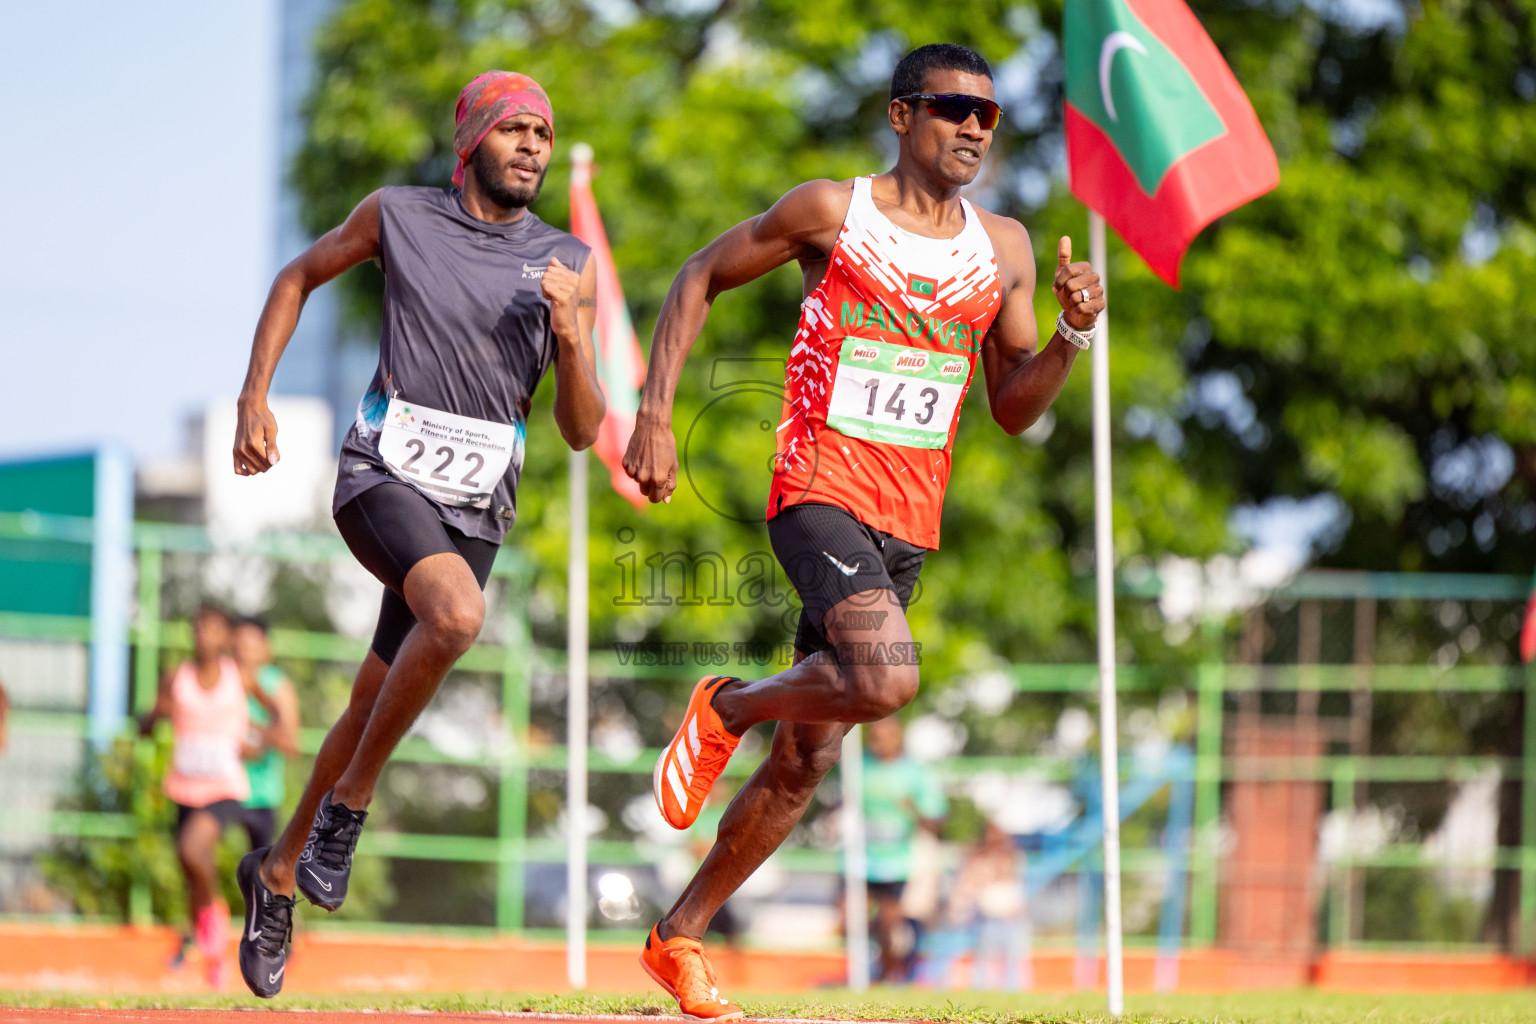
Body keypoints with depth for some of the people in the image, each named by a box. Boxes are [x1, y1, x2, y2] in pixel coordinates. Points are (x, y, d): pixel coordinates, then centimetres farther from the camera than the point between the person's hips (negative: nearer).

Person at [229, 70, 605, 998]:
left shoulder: (568, 265, 4)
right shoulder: (399, 217, 1)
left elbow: (583, 430, 3)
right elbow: (301, 277, 18)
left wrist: (572, 337, -16)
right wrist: (253, 398, 9)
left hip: (475, 509, 3)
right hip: (384, 477, -3)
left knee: (374, 708, 9)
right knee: (457, 613, -33)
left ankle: (279, 874, 31)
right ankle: (349, 805, -15)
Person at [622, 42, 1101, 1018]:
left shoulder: (1005, 248, 10)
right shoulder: (831, 212, -2)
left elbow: (1013, 408, 13)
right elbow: (700, 278, 7)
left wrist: (1073, 335, -6)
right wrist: (655, 415, -2)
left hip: (908, 525, 5)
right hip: (819, 490, -5)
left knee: (808, 757, 7)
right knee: (885, 679, -30)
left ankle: (678, 940, 20)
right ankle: (727, 708, -1)